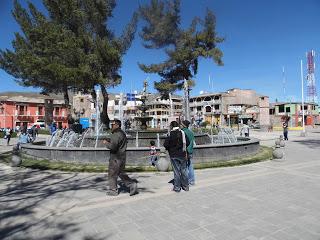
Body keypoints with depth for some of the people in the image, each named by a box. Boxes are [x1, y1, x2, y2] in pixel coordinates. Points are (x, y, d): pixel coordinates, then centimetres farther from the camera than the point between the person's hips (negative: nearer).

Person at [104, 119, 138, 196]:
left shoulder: (116, 134, -19)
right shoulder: (122, 133, 13)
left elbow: (112, 147, -28)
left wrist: (106, 143, -10)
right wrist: (109, 140, 14)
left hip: (116, 158, -9)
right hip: (122, 157, 9)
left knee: (112, 174, 6)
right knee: (121, 173, 18)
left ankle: (113, 190, 17)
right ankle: (132, 185, 12)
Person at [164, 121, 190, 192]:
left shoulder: (170, 134, -10)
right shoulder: (182, 133, -3)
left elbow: (165, 145, -12)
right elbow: (187, 143, -2)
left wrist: (169, 149, 8)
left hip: (173, 155, -2)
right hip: (182, 154, 2)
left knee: (176, 171, 5)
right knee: (184, 170, 13)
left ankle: (177, 187, 10)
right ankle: (186, 186, 21)